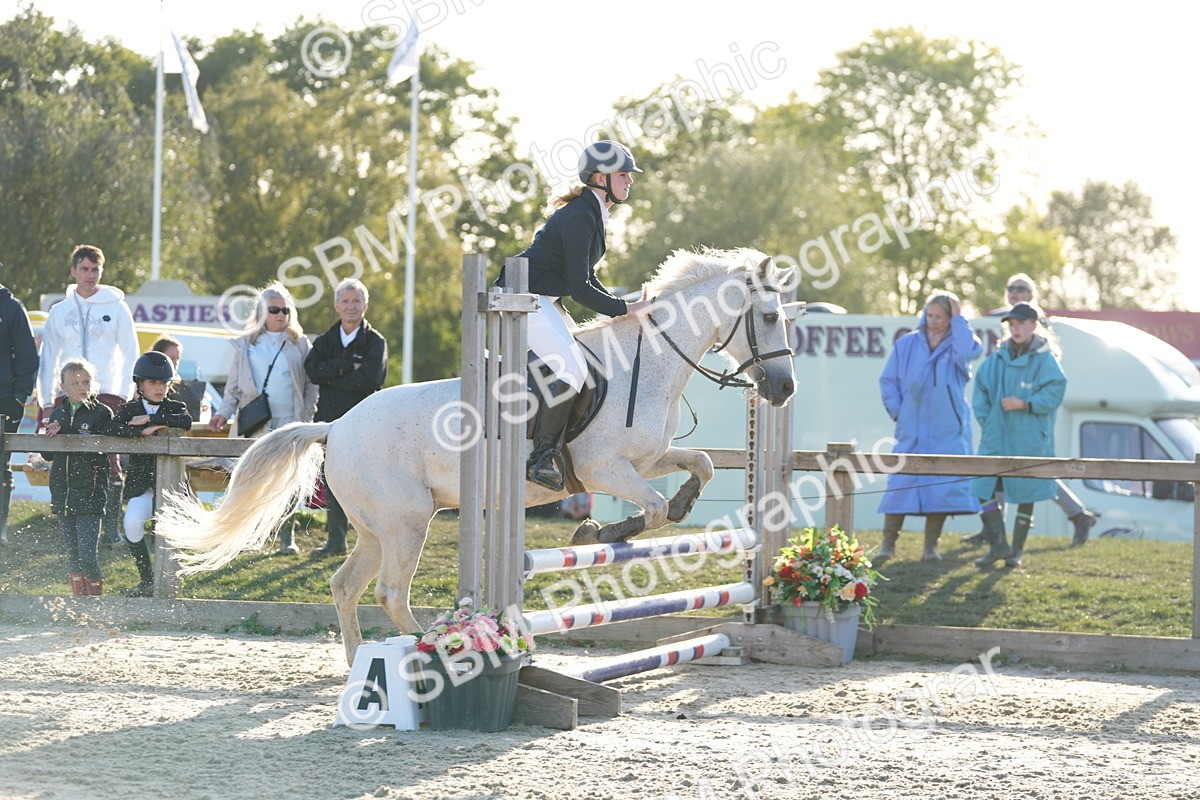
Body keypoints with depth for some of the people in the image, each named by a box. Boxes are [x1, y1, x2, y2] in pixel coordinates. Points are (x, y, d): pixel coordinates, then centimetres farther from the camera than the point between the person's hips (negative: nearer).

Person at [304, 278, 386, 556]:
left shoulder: (375, 342, 3)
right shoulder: (325, 341, 15)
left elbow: (370, 378, -13)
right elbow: (312, 370, -4)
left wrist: (332, 377, -7)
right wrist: (348, 366, -12)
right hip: (331, 419, 4)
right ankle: (336, 539, 13)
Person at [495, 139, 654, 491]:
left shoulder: (593, 214, 12)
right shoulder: (580, 218, -20)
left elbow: (585, 278, 20)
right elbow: (580, 289, -23)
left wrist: (625, 308, 11)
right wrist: (625, 309, -16)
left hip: (543, 299, 11)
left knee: (576, 366, 11)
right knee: (570, 371, -20)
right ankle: (542, 458, -18)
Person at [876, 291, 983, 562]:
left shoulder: (958, 344, 3)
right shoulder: (907, 344, 7)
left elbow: (968, 352, -23)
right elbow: (888, 380, 13)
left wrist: (958, 318, -12)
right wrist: (896, 411, 1)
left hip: (946, 433, -1)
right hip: (911, 431, 1)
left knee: (942, 485, -3)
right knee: (901, 484, -4)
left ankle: (931, 547, 5)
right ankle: (888, 544, 2)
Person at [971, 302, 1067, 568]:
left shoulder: (1045, 360, -5)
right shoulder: (998, 359, 9)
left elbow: (1054, 393, -12)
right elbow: (981, 390, 14)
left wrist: (1024, 404, -20)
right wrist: (986, 422, 4)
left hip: (1029, 442, -4)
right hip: (996, 438, 4)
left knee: (1025, 495, 4)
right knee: (985, 491, -5)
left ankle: (1017, 550, 15)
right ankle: (998, 545, 3)